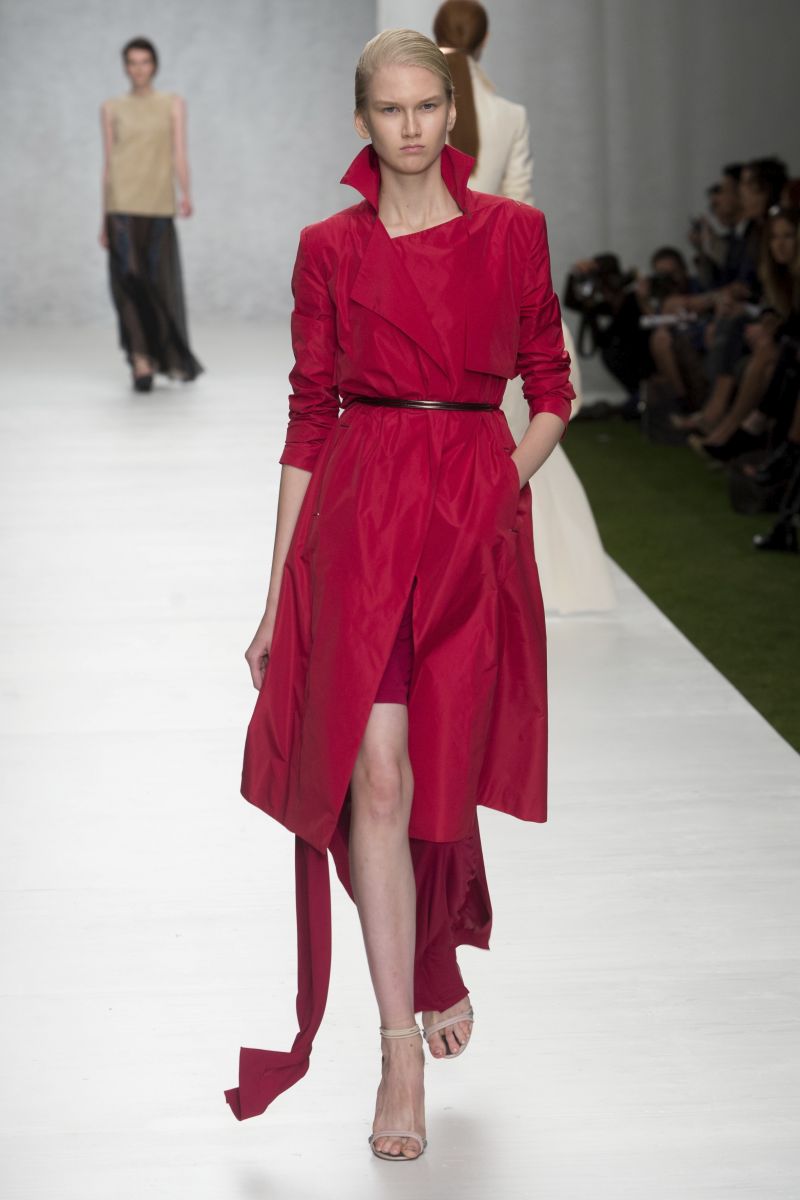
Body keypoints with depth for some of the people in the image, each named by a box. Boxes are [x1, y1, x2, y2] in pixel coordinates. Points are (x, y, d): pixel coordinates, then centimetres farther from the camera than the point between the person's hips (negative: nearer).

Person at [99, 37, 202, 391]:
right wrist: (104, 219, 7)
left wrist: (186, 194, -17)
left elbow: (179, 154, 1)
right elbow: (108, 163, 10)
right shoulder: (112, 108, 10)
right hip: (123, 204, 0)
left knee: (161, 282, 2)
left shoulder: (173, 104, 9)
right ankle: (141, 362, -12)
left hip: (159, 205, 0)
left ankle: (174, 359, 20)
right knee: (129, 279, -12)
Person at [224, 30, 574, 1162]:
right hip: (356, 514, -1)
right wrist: (277, 596, 4)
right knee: (375, 771, -10)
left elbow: (551, 388, 12)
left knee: (443, 771, 7)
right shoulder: (329, 248, 6)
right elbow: (308, 417, 6)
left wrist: (509, 476, -8)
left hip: (475, 518, 1)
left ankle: (441, 959, 38)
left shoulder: (512, 231, 6)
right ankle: (403, 1049, -6)